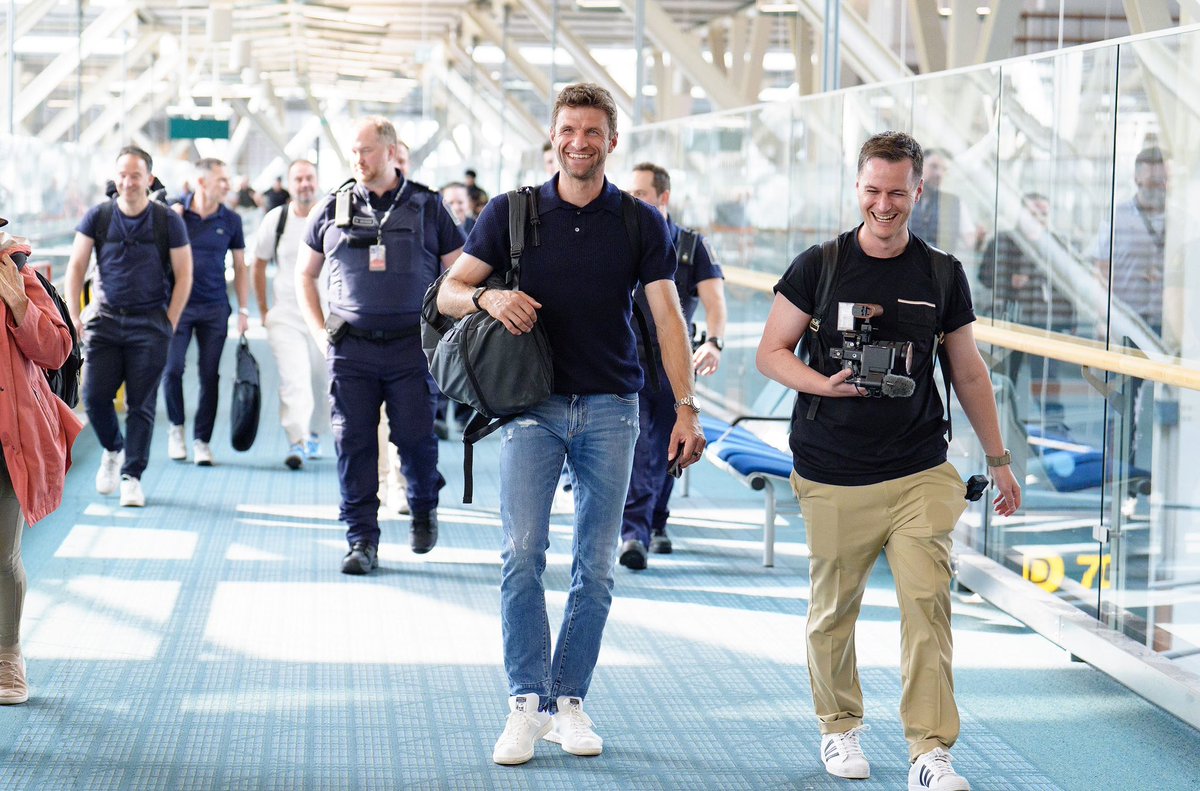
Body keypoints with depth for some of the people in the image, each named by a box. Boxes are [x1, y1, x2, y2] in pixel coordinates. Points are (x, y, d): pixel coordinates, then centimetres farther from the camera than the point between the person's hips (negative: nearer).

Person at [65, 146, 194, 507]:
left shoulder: (168, 221, -1)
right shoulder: (98, 217, 3)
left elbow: (183, 275, 3)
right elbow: (76, 267, 7)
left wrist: (169, 324, -2)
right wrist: (75, 317, 1)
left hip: (149, 324, -2)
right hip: (104, 318, 2)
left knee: (141, 404, -2)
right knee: (94, 396, -4)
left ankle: (132, 477, 5)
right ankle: (113, 450, 25)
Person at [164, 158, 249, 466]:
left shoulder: (230, 220, 2)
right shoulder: (174, 212, -3)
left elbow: (240, 267, 9)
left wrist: (243, 310, 4)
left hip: (214, 307, 1)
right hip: (177, 304, -1)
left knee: (210, 375, 1)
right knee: (172, 369, -7)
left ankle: (202, 440, 11)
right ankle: (176, 427, 16)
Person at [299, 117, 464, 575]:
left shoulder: (427, 207, 4)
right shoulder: (334, 210, 8)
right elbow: (306, 274, 19)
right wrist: (320, 330, 8)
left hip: (411, 347, -1)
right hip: (351, 348, 2)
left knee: (415, 436, -4)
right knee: (354, 442, -1)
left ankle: (424, 508, 25)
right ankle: (362, 541, 5)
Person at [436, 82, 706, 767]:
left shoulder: (642, 223, 5)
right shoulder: (512, 213, 5)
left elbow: (669, 317, 0)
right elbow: (449, 292, 6)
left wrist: (687, 408, -8)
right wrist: (487, 297, -17)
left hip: (610, 407, 1)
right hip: (533, 403, -1)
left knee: (597, 565, 3)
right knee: (523, 551, -12)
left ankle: (570, 700, 12)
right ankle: (526, 703, -9)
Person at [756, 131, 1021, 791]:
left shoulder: (942, 275, 7)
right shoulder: (819, 266, 1)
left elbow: (968, 372, 16)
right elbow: (771, 353, 4)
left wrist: (997, 458, 17)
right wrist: (823, 384, -15)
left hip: (921, 475, 1)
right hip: (832, 477, -1)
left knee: (928, 604, -10)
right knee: (834, 607, 8)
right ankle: (840, 727, 28)